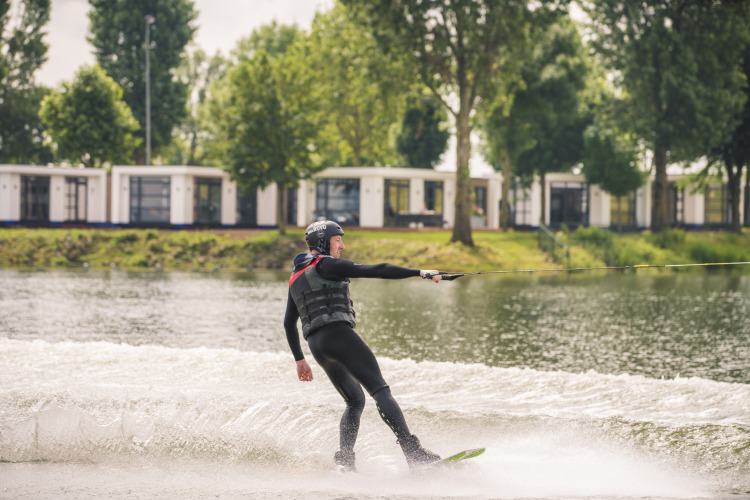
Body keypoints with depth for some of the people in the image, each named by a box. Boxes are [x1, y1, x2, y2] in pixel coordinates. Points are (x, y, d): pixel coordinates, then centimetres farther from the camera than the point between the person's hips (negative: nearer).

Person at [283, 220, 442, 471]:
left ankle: (345, 459, 1)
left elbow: (288, 323, 27)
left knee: (355, 400, 17)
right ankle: (413, 451, -22)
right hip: (338, 334, -8)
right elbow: (375, 270, -9)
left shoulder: (296, 277, 23)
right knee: (380, 390, -12)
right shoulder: (326, 265, -2)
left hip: (316, 344, 8)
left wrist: (299, 359, 32)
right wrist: (419, 272, -10)